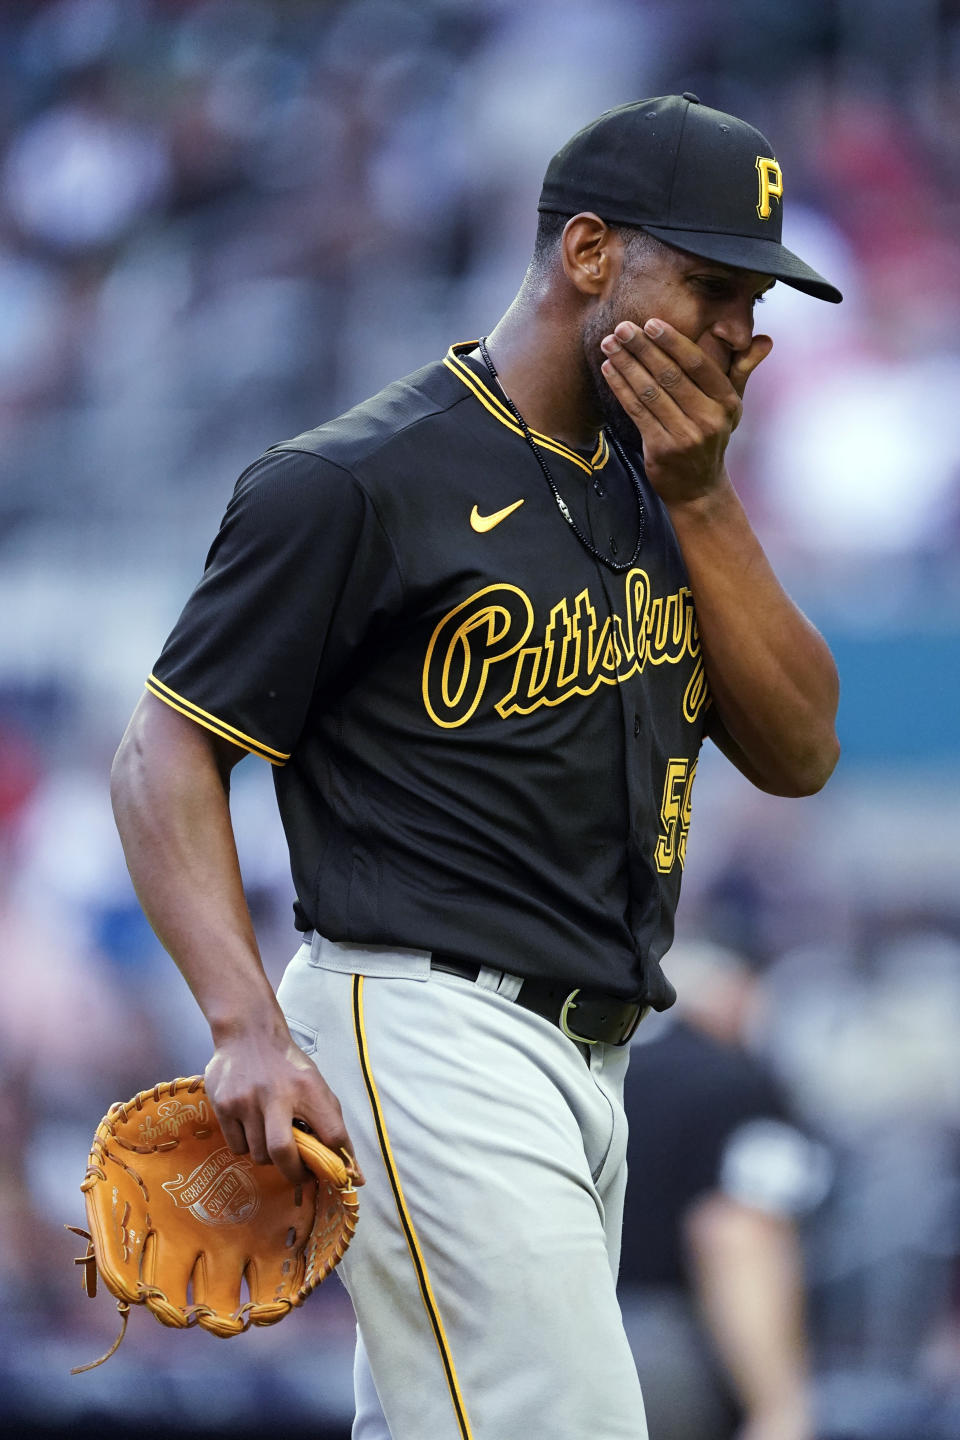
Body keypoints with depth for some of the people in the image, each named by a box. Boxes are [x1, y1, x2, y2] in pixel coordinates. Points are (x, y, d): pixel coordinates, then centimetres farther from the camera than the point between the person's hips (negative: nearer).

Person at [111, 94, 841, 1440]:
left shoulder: (655, 482, 16)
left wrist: (700, 502, -2)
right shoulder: (360, 481, -8)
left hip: (585, 1063, 8)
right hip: (422, 1033, -8)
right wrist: (249, 1027, -19)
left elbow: (798, 754, 10)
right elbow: (166, 751, -7)